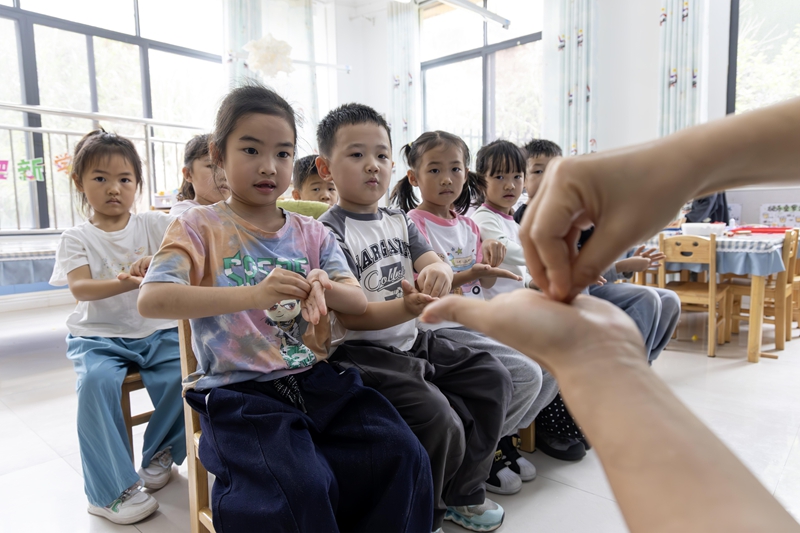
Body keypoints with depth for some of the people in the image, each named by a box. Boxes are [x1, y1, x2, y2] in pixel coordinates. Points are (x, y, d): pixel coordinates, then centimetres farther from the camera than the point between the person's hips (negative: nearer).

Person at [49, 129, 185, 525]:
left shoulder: (154, 224, 5)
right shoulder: (76, 238, 3)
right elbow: (80, 288, -12)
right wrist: (127, 283, -32)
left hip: (157, 331, 1)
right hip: (100, 336, -1)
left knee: (183, 376, -23)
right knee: (96, 381, -29)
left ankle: (160, 454, 7)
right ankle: (113, 489, -14)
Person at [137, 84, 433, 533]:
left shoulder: (312, 233, 13)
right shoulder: (201, 227, 0)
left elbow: (359, 302, 6)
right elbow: (152, 299, -16)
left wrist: (323, 288, -19)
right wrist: (253, 295, -29)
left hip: (317, 380, 5)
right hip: (239, 391, -4)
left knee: (403, 455, -13)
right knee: (300, 488, -28)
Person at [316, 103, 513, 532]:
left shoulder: (399, 221, 12)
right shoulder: (328, 232, -11)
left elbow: (434, 265, 2)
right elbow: (349, 316, -18)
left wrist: (439, 272, -23)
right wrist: (405, 307, -35)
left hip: (412, 341, 8)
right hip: (362, 351, -8)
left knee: (492, 378, 3)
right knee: (436, 418, -24)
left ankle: (461, 492, 22)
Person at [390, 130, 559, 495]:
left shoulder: (467, 224, 14)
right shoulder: (414, 224, -9)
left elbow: (484, 284, 16)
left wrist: (492, 259, -5)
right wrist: (467, 275, -30)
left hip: (478, 322, 8)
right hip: (443, 328, -8)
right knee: (525, 373, -19)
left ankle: (504, 438, 18)